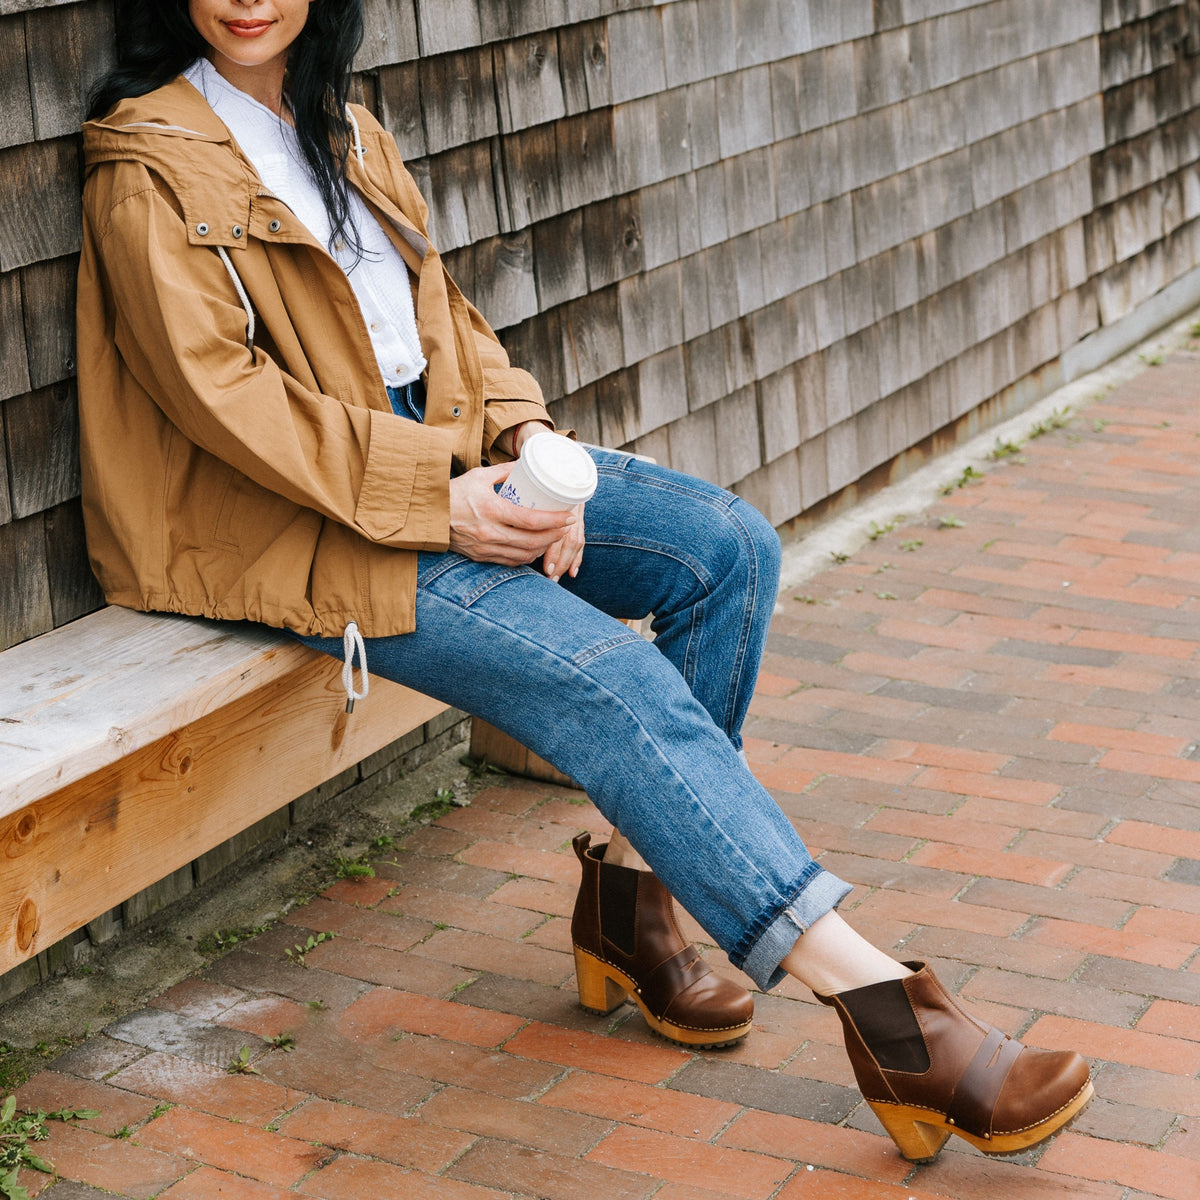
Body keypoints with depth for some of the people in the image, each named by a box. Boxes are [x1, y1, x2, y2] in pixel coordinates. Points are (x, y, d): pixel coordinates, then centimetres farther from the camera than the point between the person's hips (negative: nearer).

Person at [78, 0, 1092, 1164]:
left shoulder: (344, 134, 17)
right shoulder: (148, 170, -8)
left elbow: (440, 314, 16)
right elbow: (218, 389, -16)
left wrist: (521, 439, -4)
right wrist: (436, 500, -20)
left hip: (443, 458, 8)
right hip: (298, 531, -8)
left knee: (729, 544, -10)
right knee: (613, 679, -25)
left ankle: (630, 893, -4)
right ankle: (881, 1007, -24)